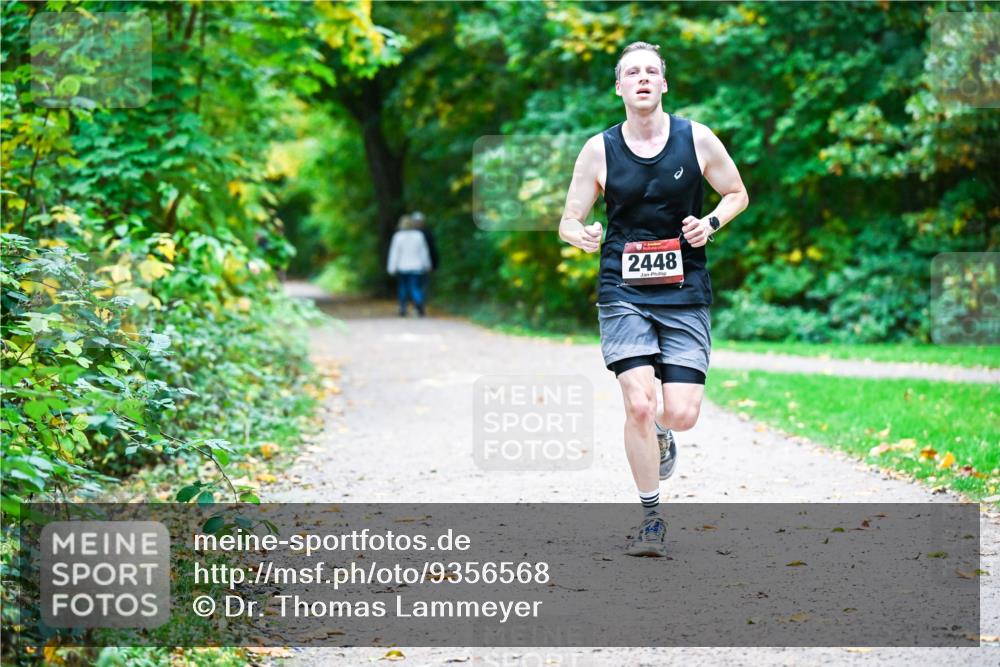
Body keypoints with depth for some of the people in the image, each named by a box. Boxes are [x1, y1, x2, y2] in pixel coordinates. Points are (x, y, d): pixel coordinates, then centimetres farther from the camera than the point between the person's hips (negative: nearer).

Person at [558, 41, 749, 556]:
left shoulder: (696, 139, 1)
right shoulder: (599, 150, 1)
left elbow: (737, 194, 14)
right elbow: (568, 222, 5)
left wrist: (711, 223, -6)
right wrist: (580, 235, -19)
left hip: (684, 292, 1)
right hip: (622, 292, -1)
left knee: (683, 413, -8)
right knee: (638, 403, -16)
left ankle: (660, 433, 33)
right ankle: (651, 521, 1)